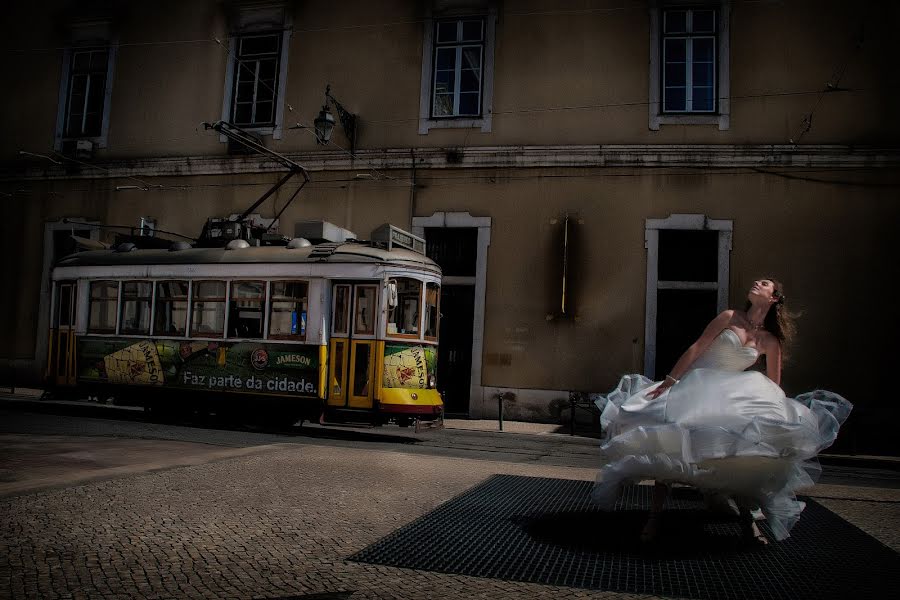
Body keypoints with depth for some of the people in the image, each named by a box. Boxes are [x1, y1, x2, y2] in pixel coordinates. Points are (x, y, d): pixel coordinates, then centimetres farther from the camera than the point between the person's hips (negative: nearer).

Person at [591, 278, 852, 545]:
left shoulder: (770, 341, 9)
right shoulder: (729, 318, 3)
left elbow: (774, 387, 12)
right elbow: (697, 348, -4)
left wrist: (778, 411, 2)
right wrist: (670, 380, -11)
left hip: (729, 395, 2)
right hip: (694, 385, -2)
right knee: (670, 441, -22)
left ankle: (746, 515, -1)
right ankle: (655, 515, -15)